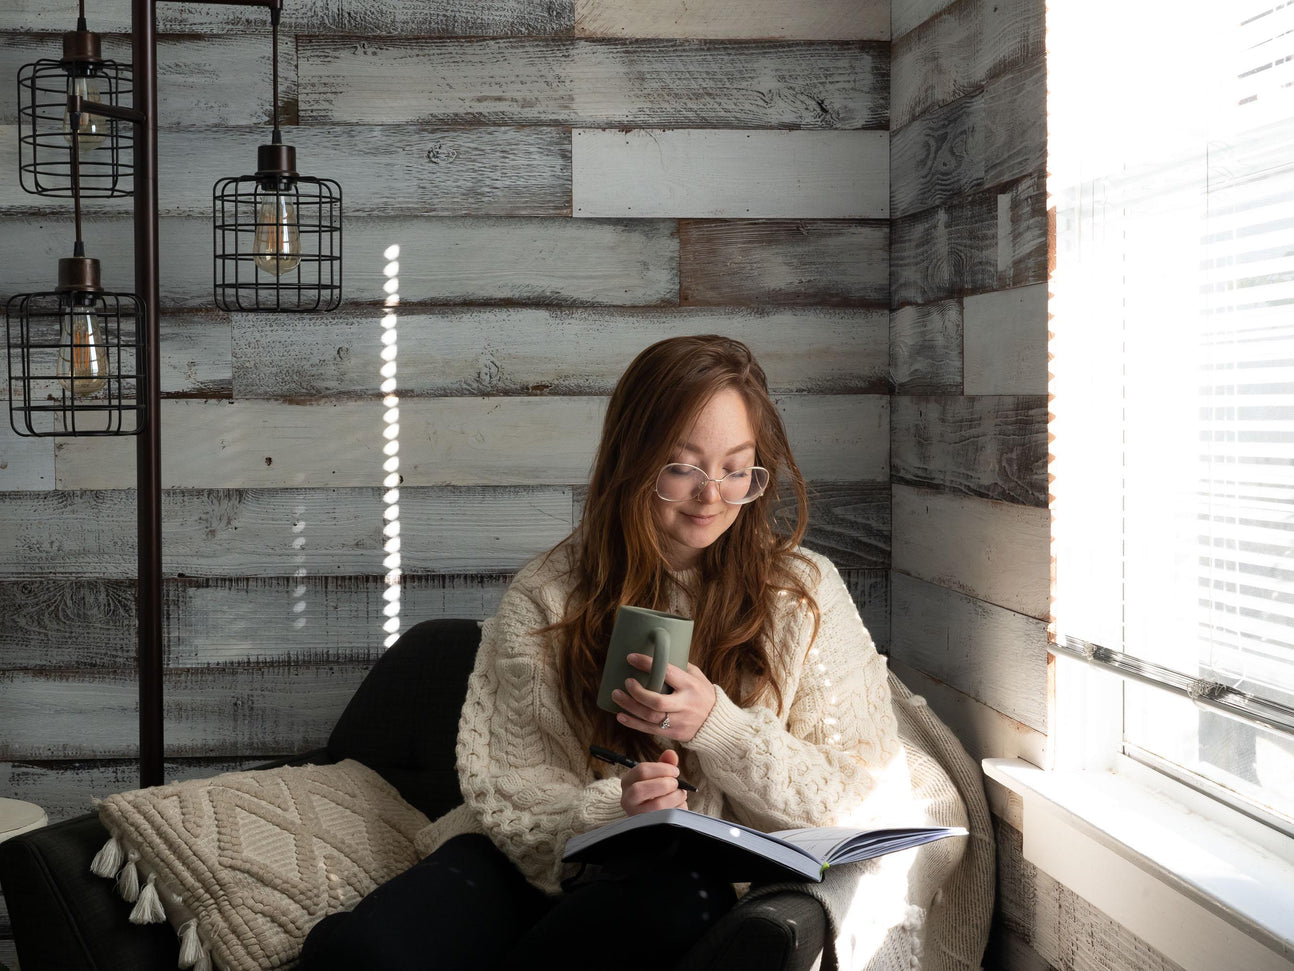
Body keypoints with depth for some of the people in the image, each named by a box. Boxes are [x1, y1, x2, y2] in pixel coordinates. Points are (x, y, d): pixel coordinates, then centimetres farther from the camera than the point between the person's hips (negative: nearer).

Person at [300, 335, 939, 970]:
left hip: (695, 879, 1)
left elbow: (862, 794, 0)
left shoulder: (803, 596, 4)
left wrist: (715, 725, -15)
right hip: (540, 865, 0)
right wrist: (605, 809, -21)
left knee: (673, 900, -38)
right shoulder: (545, 598, 5)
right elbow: (501, 783, 1)